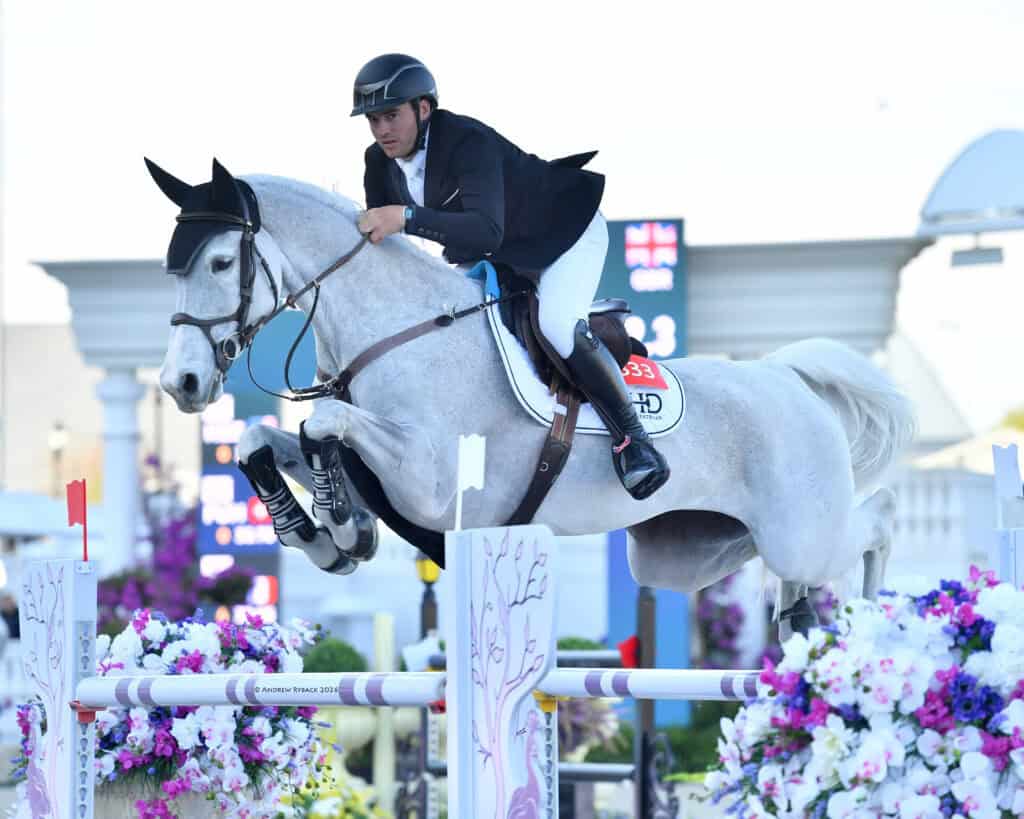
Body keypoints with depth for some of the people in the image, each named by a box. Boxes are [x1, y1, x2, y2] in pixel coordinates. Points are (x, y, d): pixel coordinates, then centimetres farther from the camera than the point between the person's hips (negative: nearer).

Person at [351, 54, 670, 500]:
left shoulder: (468, 142, -36)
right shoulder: (380, 163, -12)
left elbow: (487, 231, -50)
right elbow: (374, 239, 0)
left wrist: (407, 217, -59)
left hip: (566, 232, -9)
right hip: (492, 259, 9)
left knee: (557, 325, -31)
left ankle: (632, 440, -19)